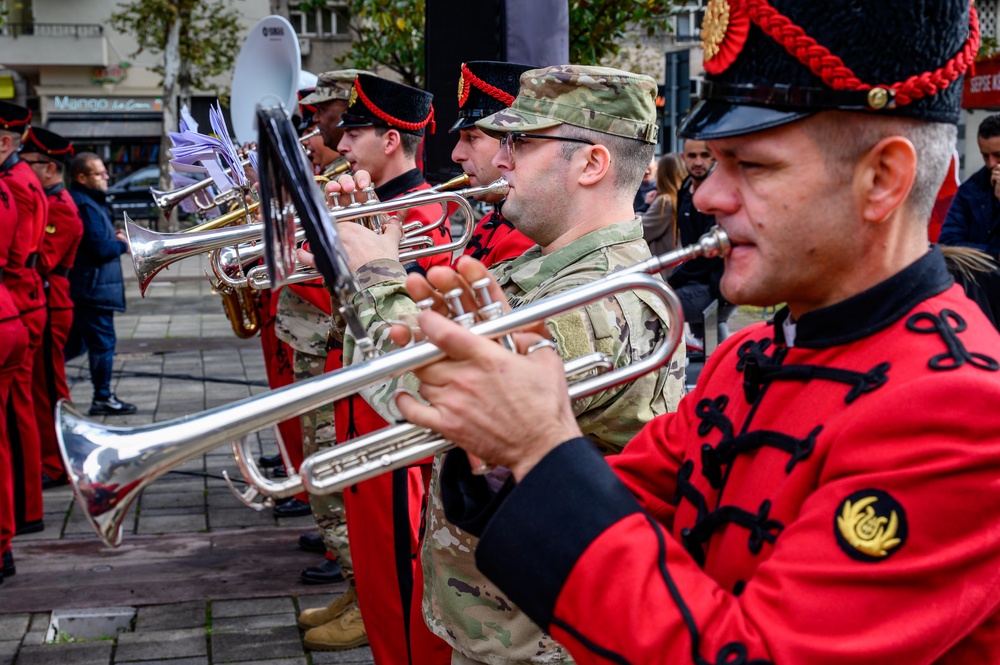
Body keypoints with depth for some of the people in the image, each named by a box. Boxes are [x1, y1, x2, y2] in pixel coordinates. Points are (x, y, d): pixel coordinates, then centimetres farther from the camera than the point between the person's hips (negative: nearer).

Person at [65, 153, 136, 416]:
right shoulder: (86, 206, -17)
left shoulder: (87, 202, 14)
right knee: (103, 343, 0)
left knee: (74, 343, 17)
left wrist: (112, 237, 5)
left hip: (78, 287, 10)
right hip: (93, 288, -10)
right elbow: (100, 249, -22)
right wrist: (123, 245, -5)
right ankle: (102, 399, 8)